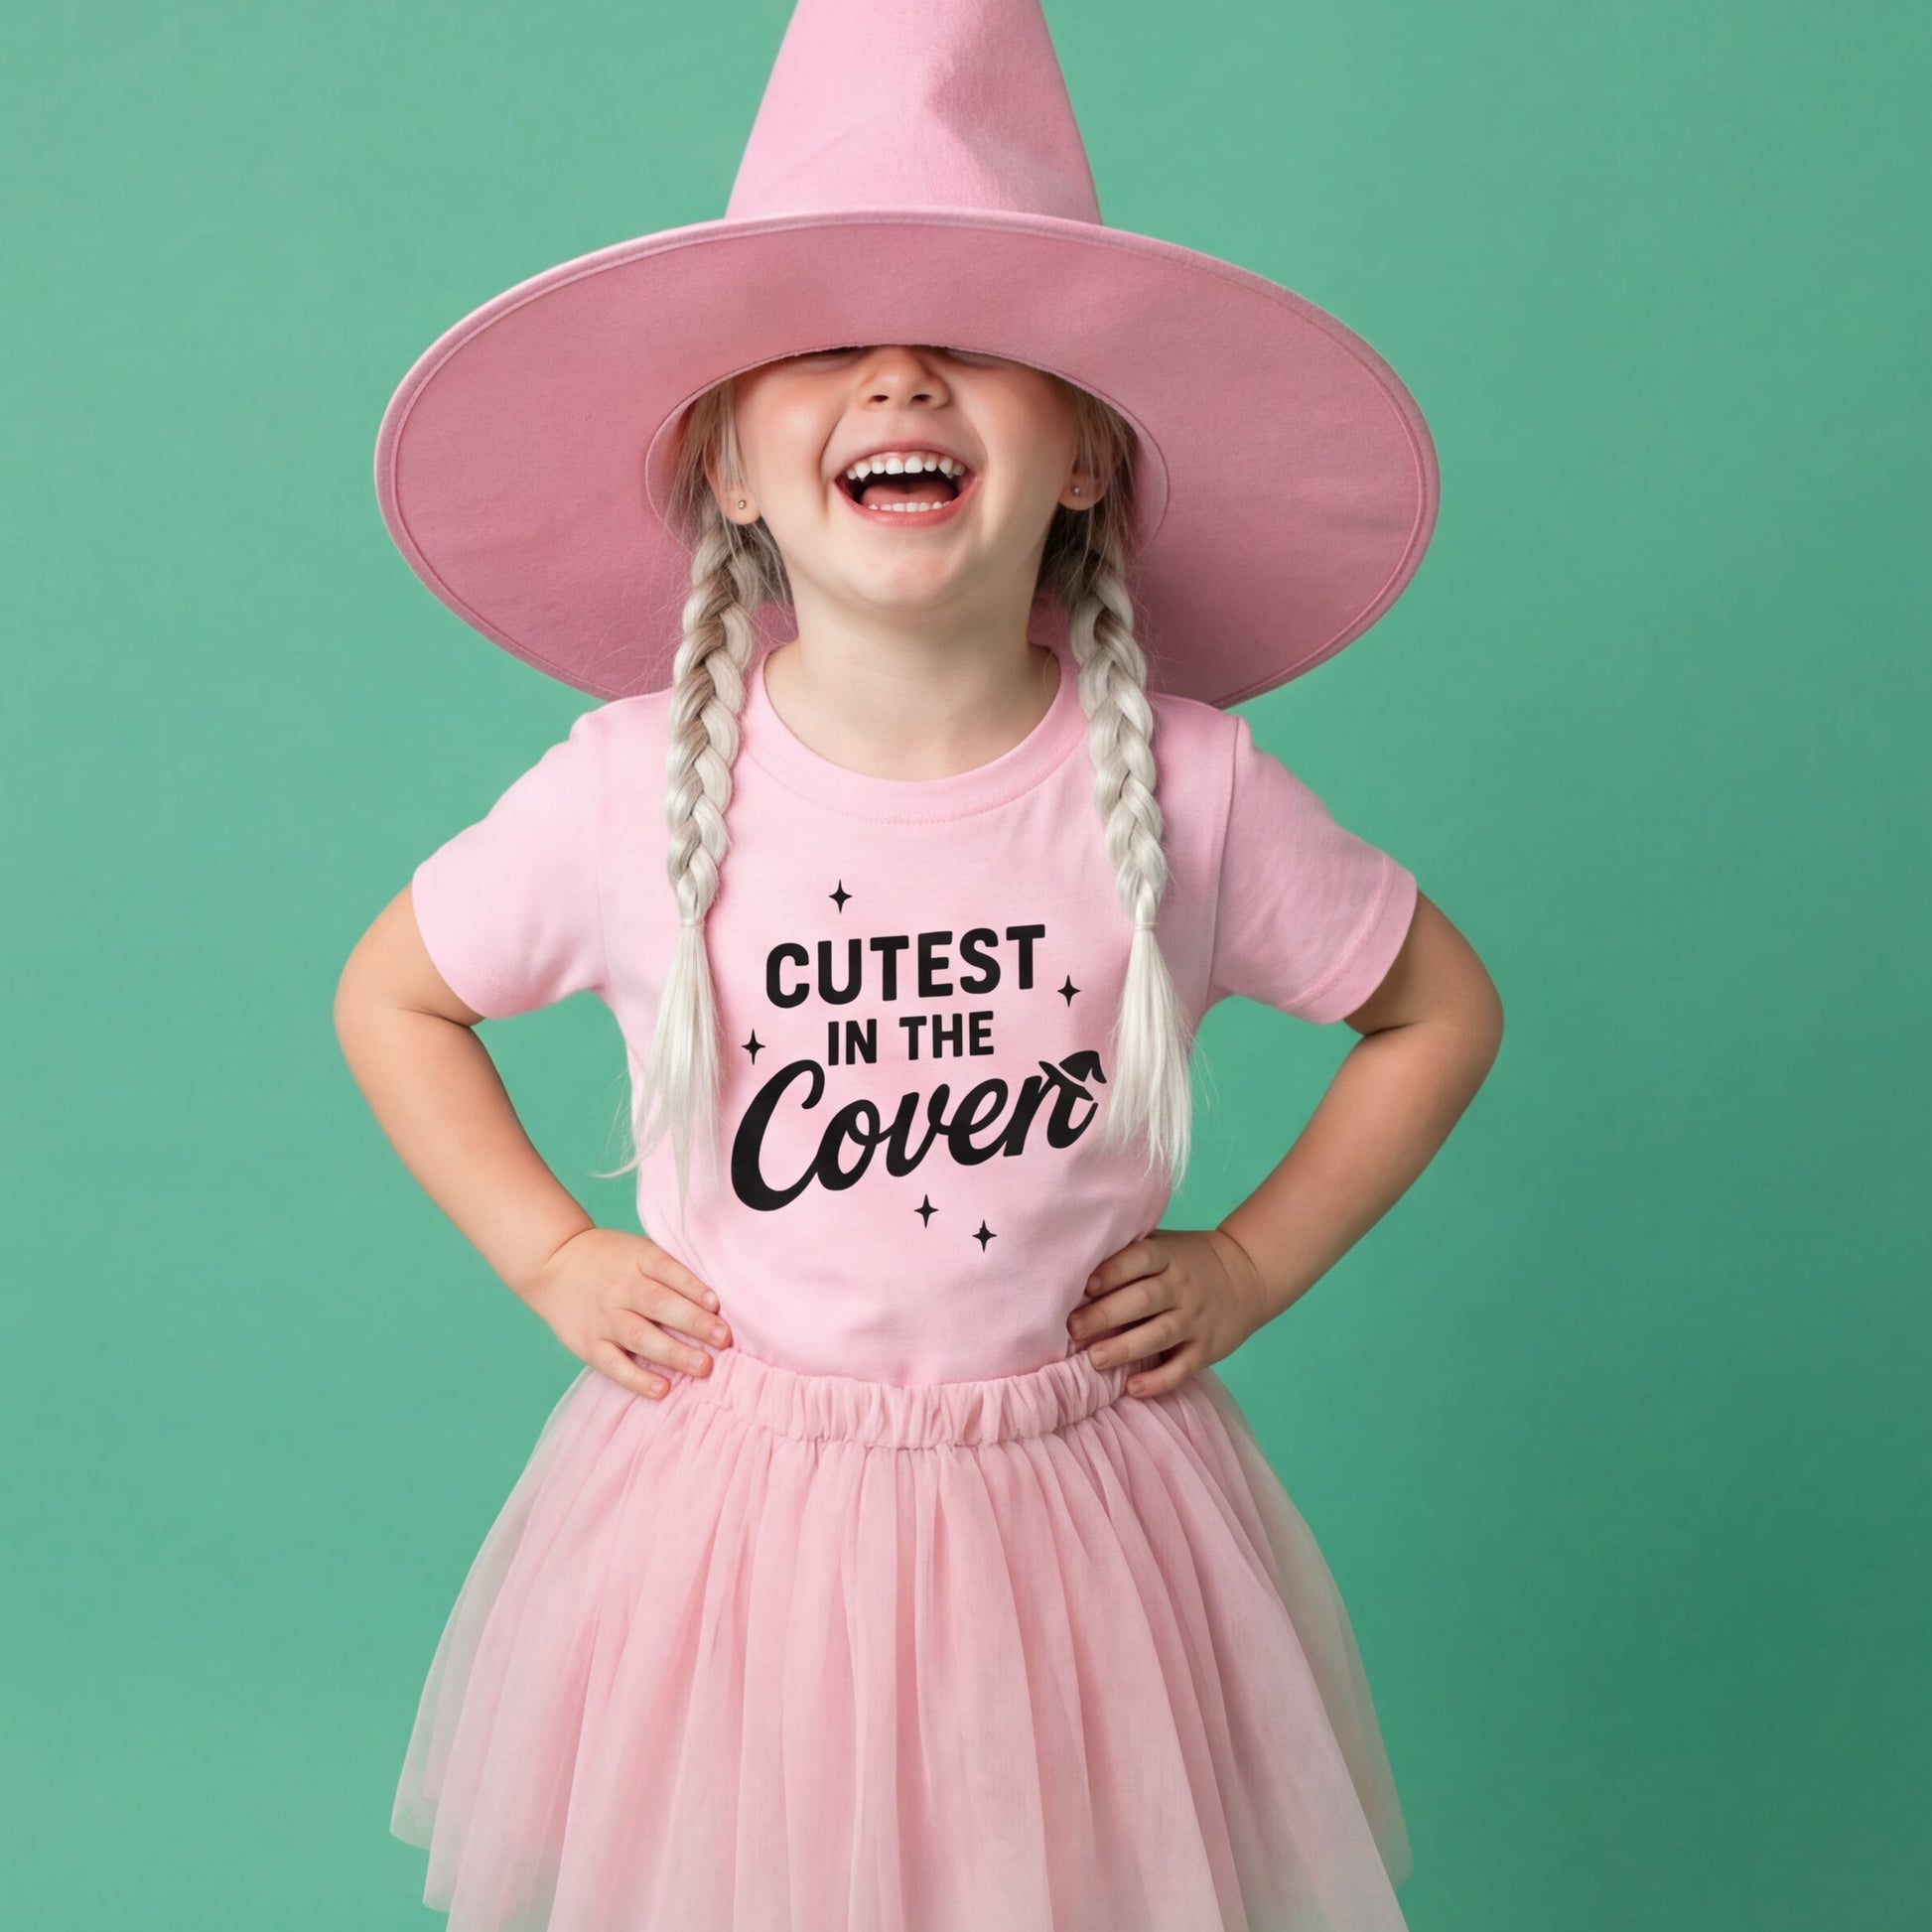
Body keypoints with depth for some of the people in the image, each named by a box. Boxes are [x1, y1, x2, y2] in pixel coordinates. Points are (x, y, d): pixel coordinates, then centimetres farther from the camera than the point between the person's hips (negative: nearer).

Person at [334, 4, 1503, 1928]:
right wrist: (545, 1255, -2)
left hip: (1077, 1504, 0)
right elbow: (390, 996, 6)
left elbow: (1441, 1007, 4)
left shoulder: (1185, 792, -12)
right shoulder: (631, 793, -12)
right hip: (721, 1523, 0)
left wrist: (1251, 1264, -2)